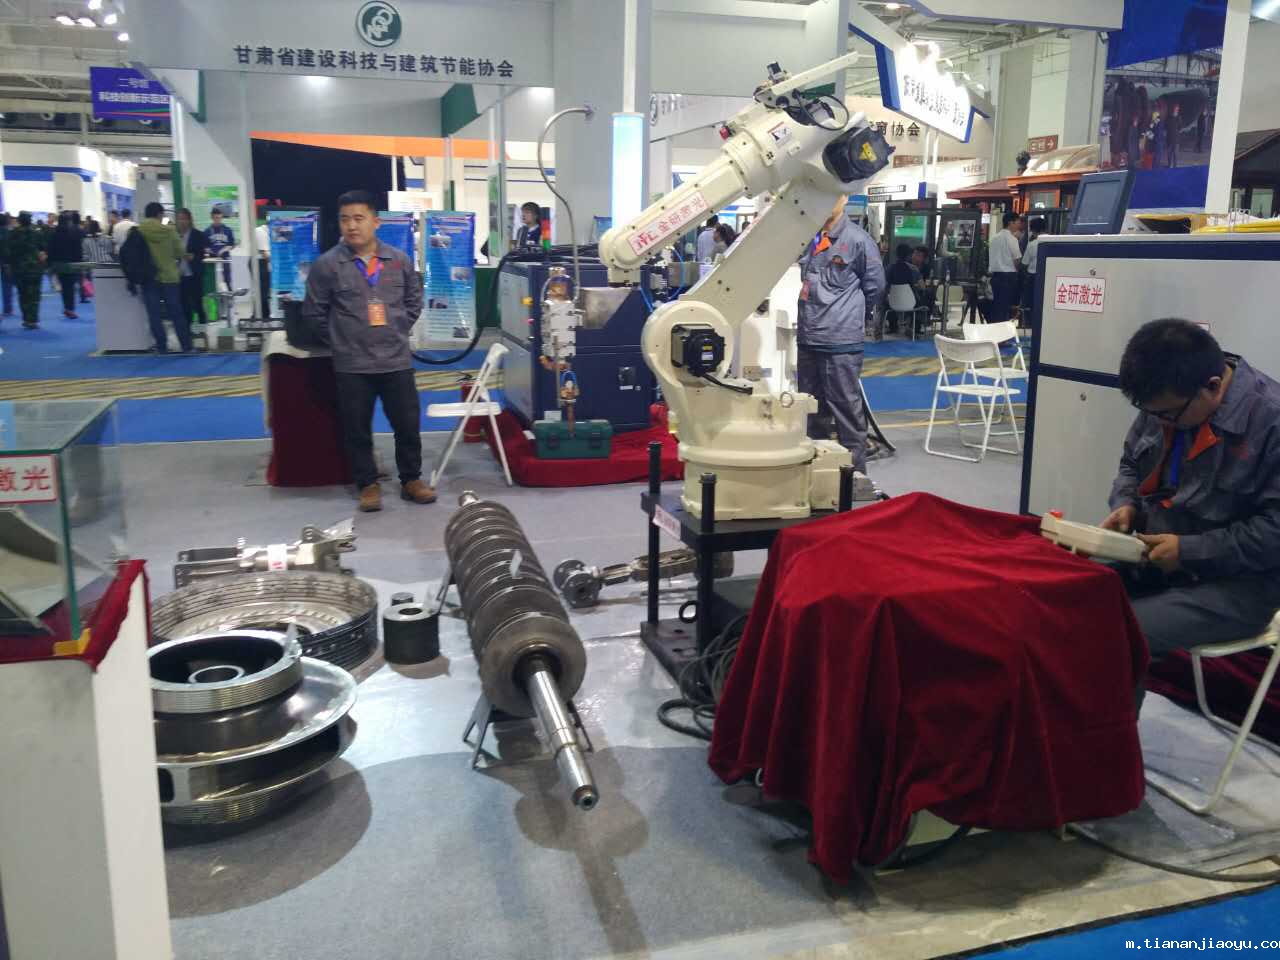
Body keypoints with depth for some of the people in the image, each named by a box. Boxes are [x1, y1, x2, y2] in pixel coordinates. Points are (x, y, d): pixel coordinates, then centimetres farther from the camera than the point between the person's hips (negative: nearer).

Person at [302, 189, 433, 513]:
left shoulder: (400, 260, 1)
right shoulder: (327, 264, -6)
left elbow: (414, 300, 16)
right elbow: (313, 312, 2)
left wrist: (398, 330, 10)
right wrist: (340, 339, 3)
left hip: (397, 360, 2)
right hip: (352, 364, -2)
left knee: (408, 423, 9)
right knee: (357, 429, 7)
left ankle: (411, 480, 26)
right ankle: (368, 485, 23)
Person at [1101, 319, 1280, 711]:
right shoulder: (1165, 401, 0)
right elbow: (1132, 463, 17)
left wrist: (1190, 551, -22)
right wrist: (1126, 504, -3)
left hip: (1237, 584, -7)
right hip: (1156, 558, 7)